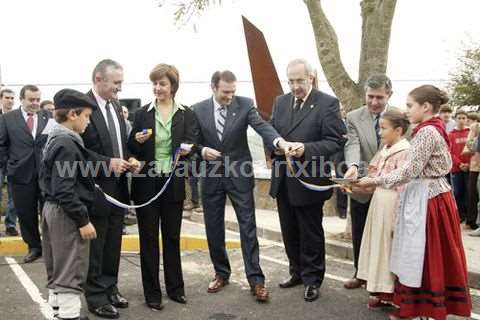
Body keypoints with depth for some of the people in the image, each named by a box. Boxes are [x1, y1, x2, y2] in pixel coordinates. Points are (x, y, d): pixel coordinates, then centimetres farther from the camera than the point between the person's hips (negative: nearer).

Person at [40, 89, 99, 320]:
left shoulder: (54, 139, 12)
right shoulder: (67, 144, -19)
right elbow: (64, 190, -25)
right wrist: (82, 220, -21)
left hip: (52, 208, 10)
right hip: (66, 214, -10)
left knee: (58, 270, 18)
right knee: (71, 273, -4)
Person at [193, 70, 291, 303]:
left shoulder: (245, 104, -6)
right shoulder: (198, 110, -1)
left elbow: (261, 126, -20)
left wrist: (279, 141, -40)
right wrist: (203, 151, -17)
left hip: (239, 174, -2)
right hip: (211, 176, 2)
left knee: (248, 227, -3)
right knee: (214, 228, 10)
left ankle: (255, 279, 3)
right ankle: (221, 273, 28)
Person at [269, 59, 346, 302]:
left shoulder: (328, 104, -10)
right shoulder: (280, 102, 9)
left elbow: (336, 141, -14)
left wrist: (306, 149, -27)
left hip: (309, 180, -6)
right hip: (283, 180, 6)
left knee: (311, 233, 8)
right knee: (290, 232, 17)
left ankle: (312, 279, 23)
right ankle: (297, 272, 35)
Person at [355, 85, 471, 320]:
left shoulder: (427, 131, -17)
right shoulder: (433, 130, 13)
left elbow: (410, 171, -20)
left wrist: (375, 181, -14)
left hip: (427, 199, -9)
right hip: (428, 196, 9)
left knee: (423, 256, 0)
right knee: (426, 256, 13)